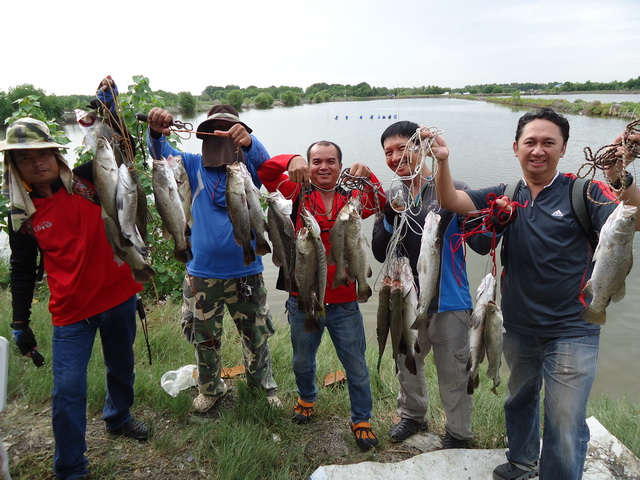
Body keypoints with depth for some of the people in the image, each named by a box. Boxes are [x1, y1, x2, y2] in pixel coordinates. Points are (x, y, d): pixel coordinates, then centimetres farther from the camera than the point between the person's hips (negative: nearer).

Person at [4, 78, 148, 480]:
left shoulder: (85, 181, -4)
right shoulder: (23, 215, -1)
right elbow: (23, 271, 5)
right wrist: (20, 324, 4)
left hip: (118, 296, 1)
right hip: (71, 312, -1)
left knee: (121, 367, 21)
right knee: (68, 390, -1)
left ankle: (119, 417, 50)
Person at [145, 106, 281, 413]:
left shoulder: (247, 167, -3)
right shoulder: (195, 166, 1)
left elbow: (263, 161, -25)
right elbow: (161, 153, -14)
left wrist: (248, 141, -48)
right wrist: (155, 132, -38)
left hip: (246, 272, -1)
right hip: (202, 273, 1)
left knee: (256, 335, 15)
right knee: (204, 338, 17)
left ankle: (263, 382, 41)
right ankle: (210, 388, 41)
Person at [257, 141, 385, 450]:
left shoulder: (351, 198, -2)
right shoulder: (298, 192, -2)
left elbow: (378, 205, -21)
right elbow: (265, 172, -13)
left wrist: (368, 177, -39)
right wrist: (291, 161, -33)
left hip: (344, 302, 0)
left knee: (357, 367, 12)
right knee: (302, 361, 23)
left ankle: (361, 419, 35)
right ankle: (307, 398, 53)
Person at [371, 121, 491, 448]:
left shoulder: (453, 191, -11)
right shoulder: (390, 197, 1)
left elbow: (480, 245, -12)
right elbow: (380, 254, -4)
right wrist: (391, 218, -20)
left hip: (448, 301, -4)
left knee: (453, 374, 9)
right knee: (407, 365, 22)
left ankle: (458, 433, 35)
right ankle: (412, 415, 48)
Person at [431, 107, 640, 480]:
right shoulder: (506, 196, 0)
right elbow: (452, 202, -12)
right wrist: (443, 162, -30)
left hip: (571, 332, -4)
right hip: (518, 327, 5)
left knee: (565, 427, 2)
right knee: (520, 400, 26)